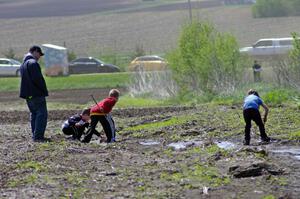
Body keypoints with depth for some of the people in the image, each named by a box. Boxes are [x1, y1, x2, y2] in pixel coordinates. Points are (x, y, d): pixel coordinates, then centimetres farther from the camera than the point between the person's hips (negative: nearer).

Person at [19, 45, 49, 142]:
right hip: (37, 94, -10)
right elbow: (38, 79, -21)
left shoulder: (23, 64, 18)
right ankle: (38, 136, -12)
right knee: (41, 114, -8)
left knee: (34, 114, 14)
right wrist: (44, 90, -9)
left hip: (28, 94, 10)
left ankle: (35, 136, 15)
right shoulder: (33, 63, -15)